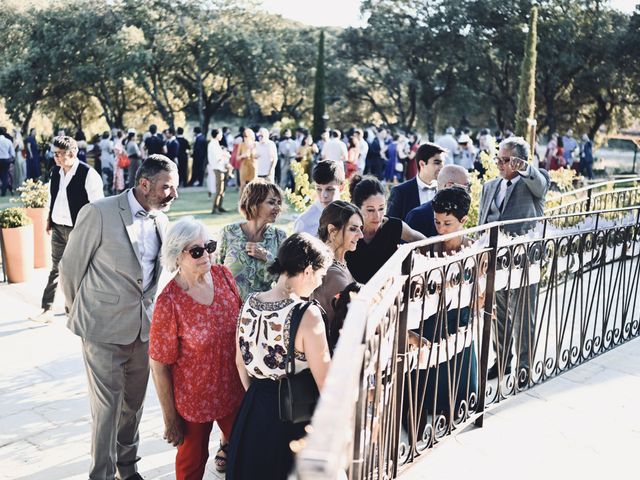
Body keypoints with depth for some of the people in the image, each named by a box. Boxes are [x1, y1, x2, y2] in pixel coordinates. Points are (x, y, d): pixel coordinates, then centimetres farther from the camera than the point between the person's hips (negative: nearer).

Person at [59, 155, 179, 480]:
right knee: (107, 406, 1)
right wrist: (78, 310, 6)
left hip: (143, 327, 6)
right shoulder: (99, 213, -16)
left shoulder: (161, 220, 3)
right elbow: (70, 266, -6)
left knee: (133, 403, 17)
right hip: (104, 328, -5)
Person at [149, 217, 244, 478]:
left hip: (234, 388, 4)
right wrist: (170, 419, -10)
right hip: (193, 399, -4)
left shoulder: (224, 275, -9)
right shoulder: (169, 303, -24)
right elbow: (159, 364, -16)